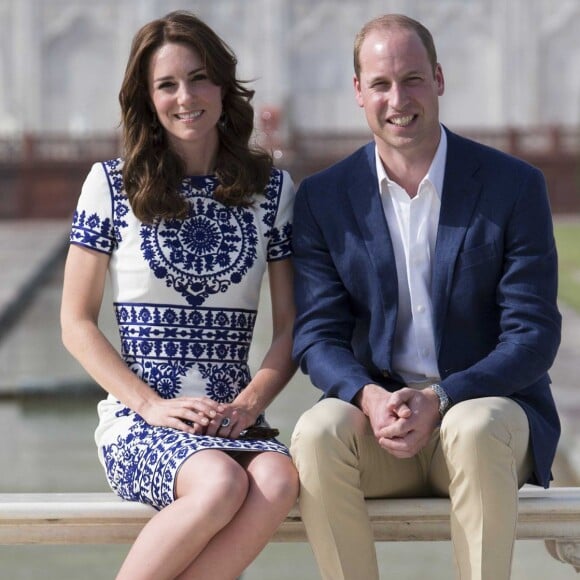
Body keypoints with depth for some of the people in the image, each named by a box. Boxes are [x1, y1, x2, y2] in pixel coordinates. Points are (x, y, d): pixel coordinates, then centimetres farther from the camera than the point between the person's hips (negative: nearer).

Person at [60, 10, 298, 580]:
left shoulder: (271, 188, 11)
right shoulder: (112, 184, 5)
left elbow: (291, 326, 11)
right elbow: (77, 323, 4)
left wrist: (250, 403, -8)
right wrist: (154, 406, -9)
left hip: (235, 420, 3)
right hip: (138, 420, -2)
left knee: (278, 481, -34)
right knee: (221, 484, -36)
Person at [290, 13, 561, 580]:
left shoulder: (514, 186, -2)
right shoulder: (323, 198, 5)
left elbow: (534, 335, -6)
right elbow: (318, 336, 2)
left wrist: (439, 400, -21)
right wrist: (369, 396, -21)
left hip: (488, 406, -2)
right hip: (378, 412, 2)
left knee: (475, 430, -37)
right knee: (317, 433, -31)